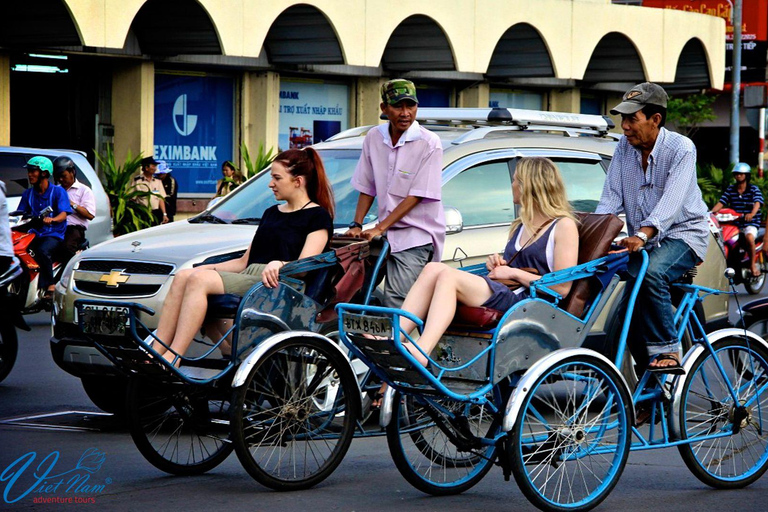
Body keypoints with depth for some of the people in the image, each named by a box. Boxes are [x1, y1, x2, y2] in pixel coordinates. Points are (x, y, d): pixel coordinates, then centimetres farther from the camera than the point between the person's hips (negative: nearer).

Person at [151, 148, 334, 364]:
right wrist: (212, 267, 12)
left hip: (274, 285, -8)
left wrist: (279, 265, -30)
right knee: (183, 277, -17)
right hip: (248, 278, 8)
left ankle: (171, 360, -34)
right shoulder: (272, 213, 28)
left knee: (199, 280, -27)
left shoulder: (318, 217, 3)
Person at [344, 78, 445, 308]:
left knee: (396, 304, -18)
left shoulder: (429, 143, -10)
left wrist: (380, 228, -15)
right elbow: (366, 188, 15)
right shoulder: (374, 138, 7)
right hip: (388, 236, 5)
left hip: (417, 235, -5)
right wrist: (356, 225, 2)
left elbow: (416, 196, -12)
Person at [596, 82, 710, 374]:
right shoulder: (624, 148, 2)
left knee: (651, 273, -35)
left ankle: (668, 350, -26)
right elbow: (611, 197, -3)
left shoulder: (681, 149, -16)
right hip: (641, 241, 6)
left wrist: (642, 235, -44)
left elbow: (671, 202, -29)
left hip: (682, 234, -6)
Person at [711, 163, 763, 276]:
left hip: (750, 223, -4)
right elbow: (721, 203, 2)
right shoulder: (730, 189, 12)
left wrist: (752, 214, -40)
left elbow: (757, 203, -17)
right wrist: (710, 212, -18)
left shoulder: (754, 189, 1)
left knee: (749, 237, -36)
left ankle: (753, 264, -17)